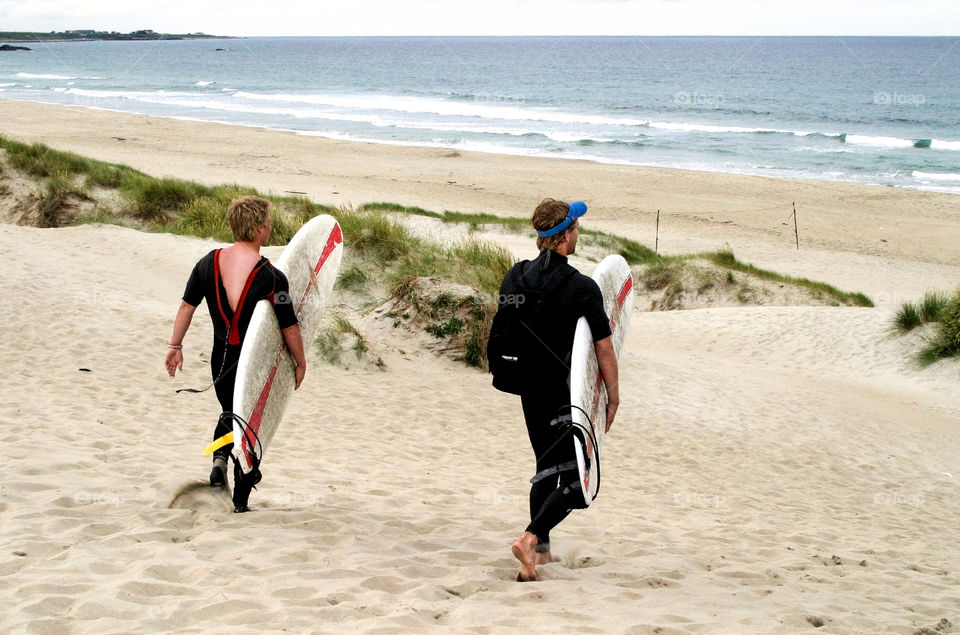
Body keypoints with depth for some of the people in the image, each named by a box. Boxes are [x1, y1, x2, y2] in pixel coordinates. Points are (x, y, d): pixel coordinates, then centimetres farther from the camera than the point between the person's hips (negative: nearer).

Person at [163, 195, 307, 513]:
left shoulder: (209, 262, -5)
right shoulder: (271, 277, -19)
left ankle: (219, 458, 2)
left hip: (222, 359, 4)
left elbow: (187, 305, 1)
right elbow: (289, 328, -14)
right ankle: (240, 502, 15)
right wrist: (301, 362, 1)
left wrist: (175, 346, 10)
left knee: (230, 413, 28)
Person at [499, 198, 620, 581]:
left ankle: (541, 550, 25)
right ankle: (531, 538, -16)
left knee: (547, 468, 22)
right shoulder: (582, 288, -17)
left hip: (531, 391, 6)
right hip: (571, 397, -6)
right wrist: (613, 396, 1)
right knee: (578, 479, 1)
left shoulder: (514, 279, -1)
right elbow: (604, 351, -12)